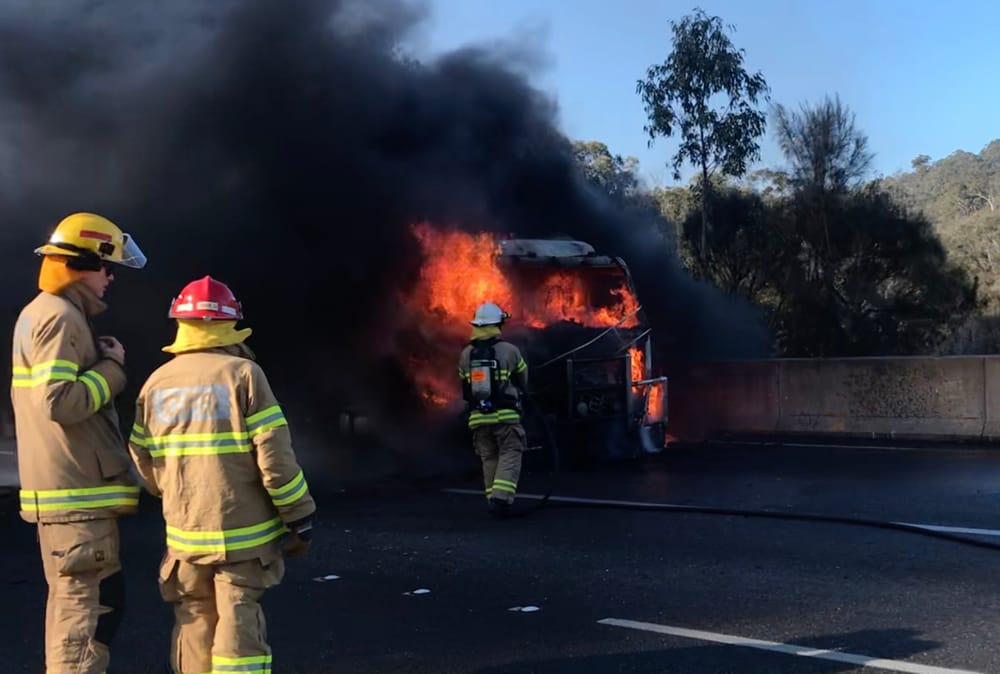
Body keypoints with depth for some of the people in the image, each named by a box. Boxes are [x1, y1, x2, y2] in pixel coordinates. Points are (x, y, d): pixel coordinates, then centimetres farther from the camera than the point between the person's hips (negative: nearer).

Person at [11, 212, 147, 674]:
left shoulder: (38, 314, 18)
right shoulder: (61, 317, -14)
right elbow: (59, 401, -24)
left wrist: (98, 362, 12)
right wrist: (111, 368, -12)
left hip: (67, 488, 10)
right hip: (77, 492, -10)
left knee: (101, 600, 18)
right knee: (82, 608, -7)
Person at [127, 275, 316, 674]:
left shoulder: (156, 383, 5)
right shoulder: (243, 374, -9)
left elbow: (145, 463, 8)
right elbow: (275, 457, -13)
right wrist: (300, 518, -4)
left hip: (185, 535, 4)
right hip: (243, 534, -4)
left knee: (194, 627, 15)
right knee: (238, 629, 0)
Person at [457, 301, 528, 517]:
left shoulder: (466, 354, 3)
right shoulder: (509, 350, -7)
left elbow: (465, 387, 13)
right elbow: (523, 380, 7)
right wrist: (519, 393, 28)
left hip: (478, 416, 4)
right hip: (505, 415, -4)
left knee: (489, 459, 13)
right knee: (509, 456, 0)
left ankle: (494, 500, 13)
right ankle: (501, 498, -14)